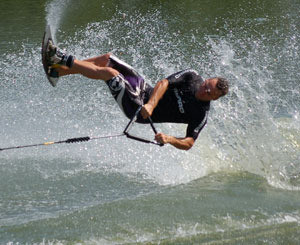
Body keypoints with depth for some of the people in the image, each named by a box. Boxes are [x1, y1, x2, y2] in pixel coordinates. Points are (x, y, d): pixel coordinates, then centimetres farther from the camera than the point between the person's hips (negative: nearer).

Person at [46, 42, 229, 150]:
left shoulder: (201, 115, -18)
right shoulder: (193, 77, -8)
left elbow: (188, 143, -19)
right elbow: (164, 83, -16)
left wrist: (169, 139, -39)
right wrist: (150, 104, -32)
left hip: (137, 110, -5)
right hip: (145, 89, 5)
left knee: (109, 72, -22)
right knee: (107, 58, -3)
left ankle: (66, 60, -4)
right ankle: (58, 71, 10)